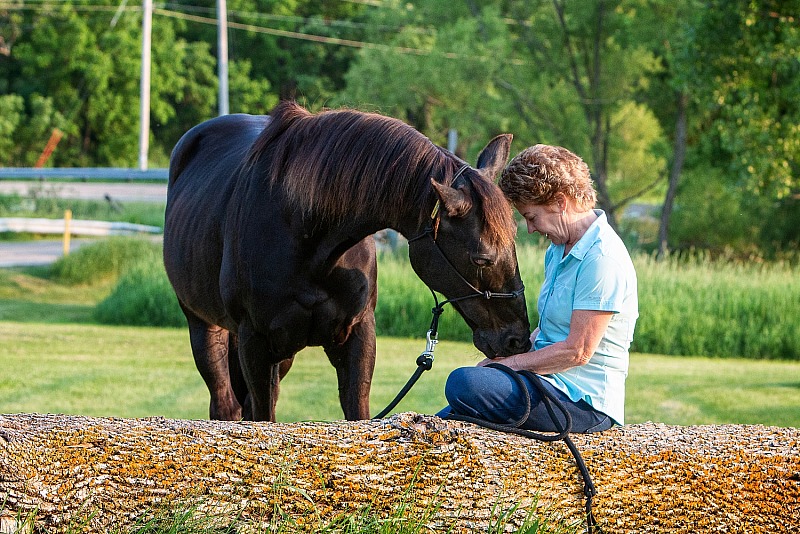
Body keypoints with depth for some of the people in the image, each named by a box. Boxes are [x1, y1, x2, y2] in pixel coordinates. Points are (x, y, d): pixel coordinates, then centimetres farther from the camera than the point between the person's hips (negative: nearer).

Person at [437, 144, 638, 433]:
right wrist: (496, 360, 6)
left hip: (585, 402, -10)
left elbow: (577, 351, -19)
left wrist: (504, 363, -10)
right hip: (555, 384, 10)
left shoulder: (602, 258, -16)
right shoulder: (558, 250, 16)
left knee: (462, 384, -28)